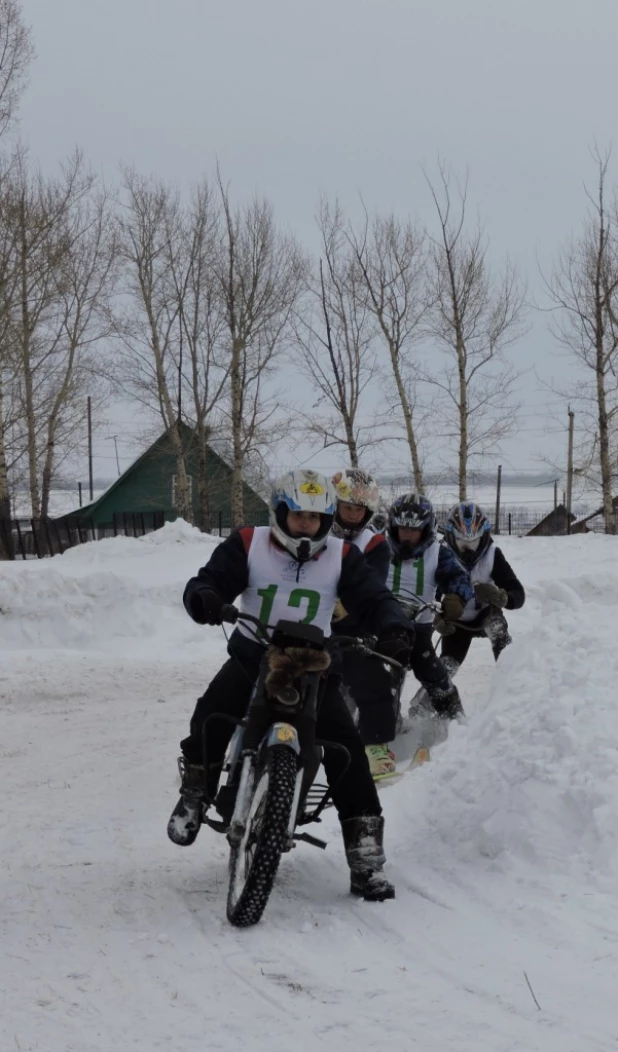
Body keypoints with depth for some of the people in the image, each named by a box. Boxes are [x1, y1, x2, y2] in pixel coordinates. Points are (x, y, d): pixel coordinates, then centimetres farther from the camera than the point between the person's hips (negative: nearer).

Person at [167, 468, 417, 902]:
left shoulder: (342, 557, -1)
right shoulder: (248, 545, -4)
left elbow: (374, 599, -6)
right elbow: (210, 581, -10)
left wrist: (395, 629, -29)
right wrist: (204, 598, -36)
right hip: (252, 655, -1)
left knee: (346, 747, -15)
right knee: (212, 714, -29)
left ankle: (366, 855, -8)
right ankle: (194, 795, -1)